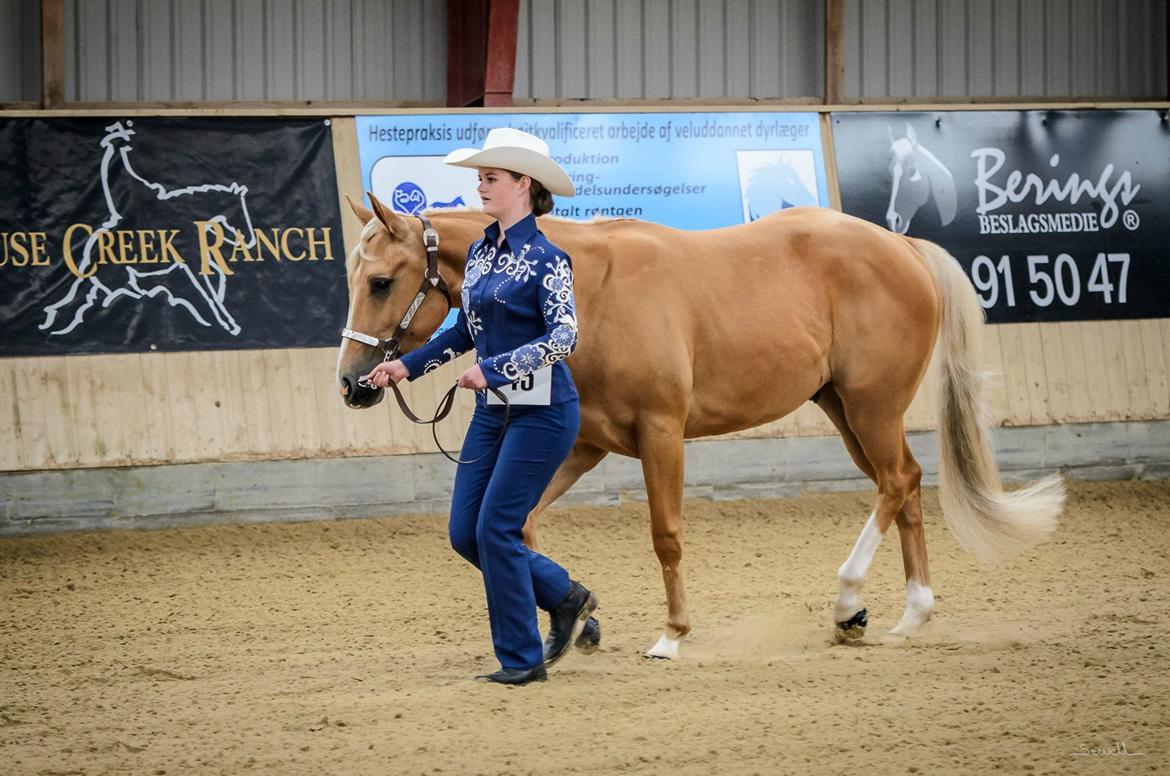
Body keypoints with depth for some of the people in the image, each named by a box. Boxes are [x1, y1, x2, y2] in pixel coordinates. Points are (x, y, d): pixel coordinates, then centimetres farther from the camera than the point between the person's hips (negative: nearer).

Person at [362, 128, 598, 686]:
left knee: (495, 529, -8)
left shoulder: (547, 259, -13)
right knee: (465, 533, 6)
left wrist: (494, 368, -32)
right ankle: (565, 598, 24)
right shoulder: (480, 254, 10)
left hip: (542, 412, -8)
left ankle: (523, 659, 4)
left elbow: (564, 337, -23)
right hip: (493, 410, 8)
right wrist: (409, 366, 15)